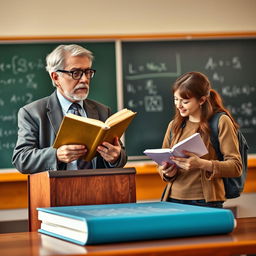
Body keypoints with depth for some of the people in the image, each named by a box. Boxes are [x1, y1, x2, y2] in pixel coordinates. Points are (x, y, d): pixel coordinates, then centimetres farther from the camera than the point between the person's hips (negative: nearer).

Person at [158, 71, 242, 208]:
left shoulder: (221, 122, -2)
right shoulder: (174, 125, 13)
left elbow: (236, 167, -7)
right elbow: (162, 164, 19)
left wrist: (202, 164, -21)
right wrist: (167, 173, -5)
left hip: (205, 202, -4)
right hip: (173, 198, 4)